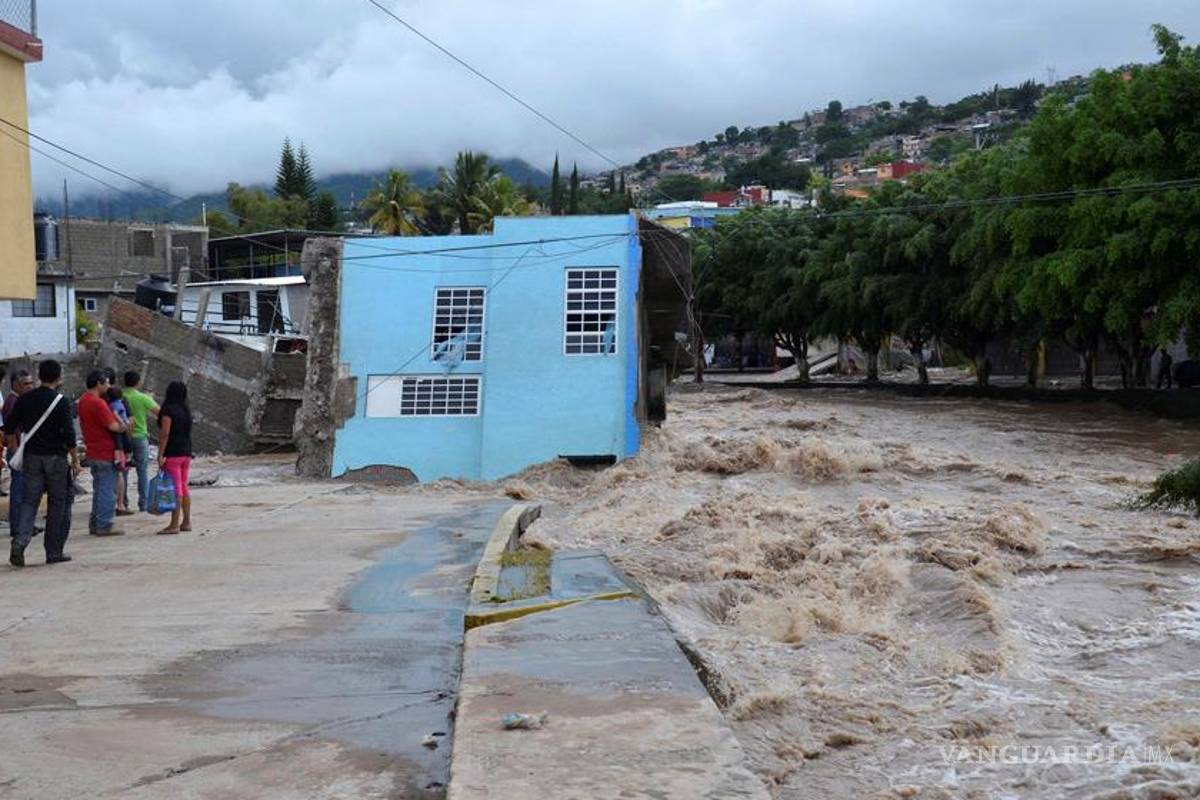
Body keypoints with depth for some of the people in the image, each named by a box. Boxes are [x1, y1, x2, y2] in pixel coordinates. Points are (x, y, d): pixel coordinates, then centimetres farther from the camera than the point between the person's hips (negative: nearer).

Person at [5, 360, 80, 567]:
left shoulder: (25, 399, 5)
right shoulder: (61, 402, -10)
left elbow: (9, 427, 8)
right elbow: (69, 434, -14)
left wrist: (15, 450, 19)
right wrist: (75, 460, -5)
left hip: (32, 457, 4)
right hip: (56, 458, -4)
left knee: (29, 501, 7)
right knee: (58, 504, 6)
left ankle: (19, 540, -16)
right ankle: (54, 552, 9)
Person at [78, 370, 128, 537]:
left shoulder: (83, 400, 12)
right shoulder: (98, 403, -19)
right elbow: (113, 426, -23)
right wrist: (124, 426, -2)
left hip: (92, 452, 10)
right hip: (105, 453, -10)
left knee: (98, 489, 17)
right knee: (107, 490, -4)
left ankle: (94, 524, 19)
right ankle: (104, 525, -3)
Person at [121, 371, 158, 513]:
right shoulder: (142, 398, -11)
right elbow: (158, 411, -6)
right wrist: (151, 399, 10)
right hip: (140, 437, -2)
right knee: (142, 472, 6)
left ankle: (123, 502, 12)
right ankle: (143, 503, 6)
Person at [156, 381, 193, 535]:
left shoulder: (168, 410, -10)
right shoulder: (186, 411, 12)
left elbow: (164, 434, -16)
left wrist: (160, 455, -16)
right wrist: (188, 453, 17)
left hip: (172, 453, -7)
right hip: (186, 452, 7)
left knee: (175, 488, -7)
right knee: (184, 487, 13)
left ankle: (174, 524, -8)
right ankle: (187, 522, 15)